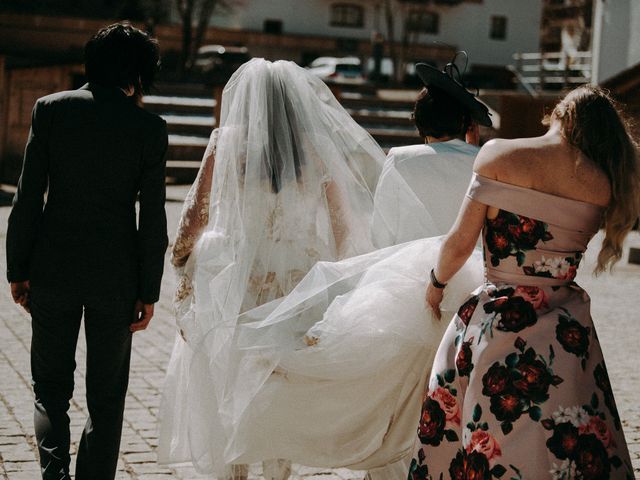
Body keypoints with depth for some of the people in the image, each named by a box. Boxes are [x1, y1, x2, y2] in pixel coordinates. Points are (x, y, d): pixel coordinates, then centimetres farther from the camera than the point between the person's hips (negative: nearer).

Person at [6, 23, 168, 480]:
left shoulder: (51, 109, -2)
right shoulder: (149, 127, -5)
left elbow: (29, 197, -3)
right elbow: (152, 218, -4)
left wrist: (18, 269, 4)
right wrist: (148, 292, 2)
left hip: (53, 271, 1)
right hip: (116, 277, -1)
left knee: (50, 388, 14)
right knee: (106, 398, 11)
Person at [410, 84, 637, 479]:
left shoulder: (498, 154, -6)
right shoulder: (604, 185, 1)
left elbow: (460, 243, -4)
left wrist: (436, 284, 13)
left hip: (494, 323, -2)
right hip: (566, 333, 2)